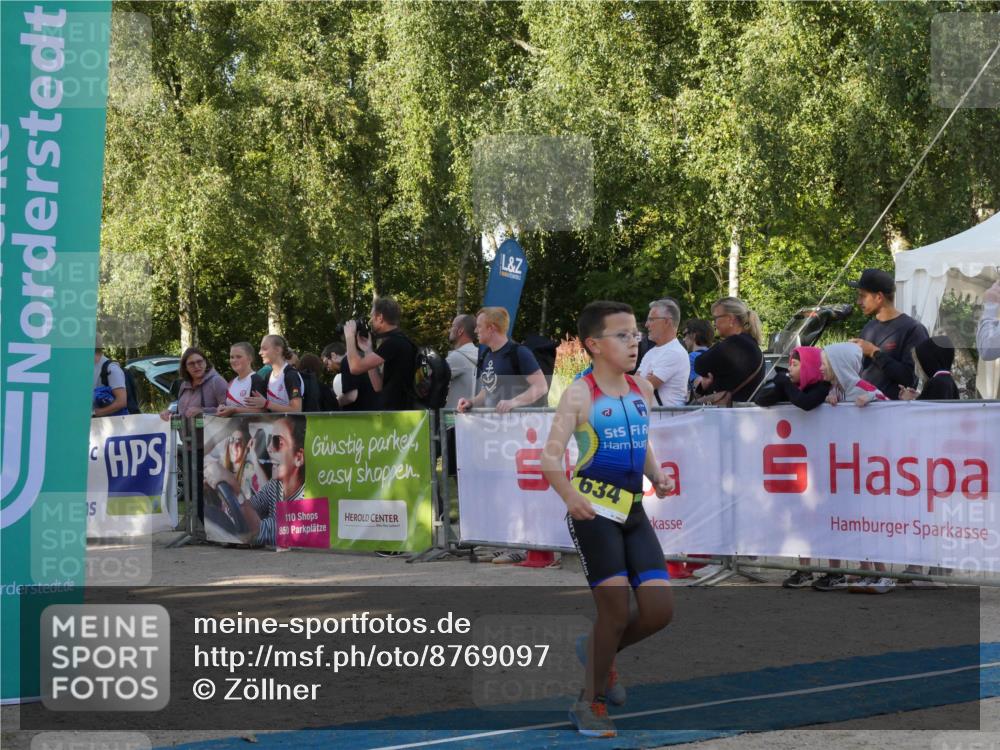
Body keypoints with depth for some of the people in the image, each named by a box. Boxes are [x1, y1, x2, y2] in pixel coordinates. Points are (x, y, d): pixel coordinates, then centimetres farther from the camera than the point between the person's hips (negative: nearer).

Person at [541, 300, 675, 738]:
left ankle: (598, 652, 27)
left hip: (633, 511, 6)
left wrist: (657, 476, 2)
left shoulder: (642, 391, 8)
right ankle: (591, 702, 9)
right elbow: (550, 455, -17)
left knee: (660, 610, -2)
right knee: (616, 606, -10)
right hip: (594, 511, -6)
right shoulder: (581, 395, -10)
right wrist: (570, 495, -33)